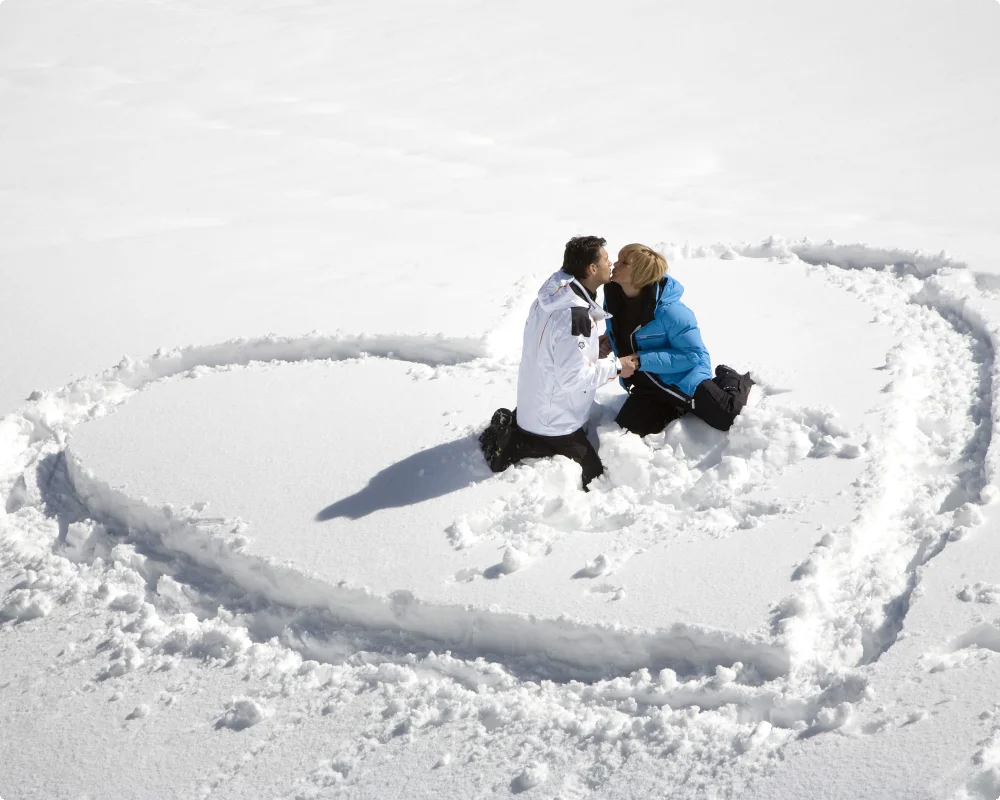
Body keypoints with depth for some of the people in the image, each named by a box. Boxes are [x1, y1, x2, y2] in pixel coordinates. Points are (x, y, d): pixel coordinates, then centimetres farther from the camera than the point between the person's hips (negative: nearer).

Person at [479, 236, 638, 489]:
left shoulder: (551, 296, -2)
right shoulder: (573, 316, -31)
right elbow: (573, 377, -27)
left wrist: (595, 345, 5)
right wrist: (616, 366, -14)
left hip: (536, 406, 9)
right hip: (555, 420, -9)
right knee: (592, 478, 1)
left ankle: (512, 429, 14)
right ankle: (513, 447, -3)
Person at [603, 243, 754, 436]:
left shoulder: (668, 310, -28)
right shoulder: (612, 297, -6)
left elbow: (692, 355, -26)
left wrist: (642, 361, -31)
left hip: (682, 379, -6)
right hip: (648, 386, 6)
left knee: (729, 419, -15)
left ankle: (730, 381, 20)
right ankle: (678, 408, 16)